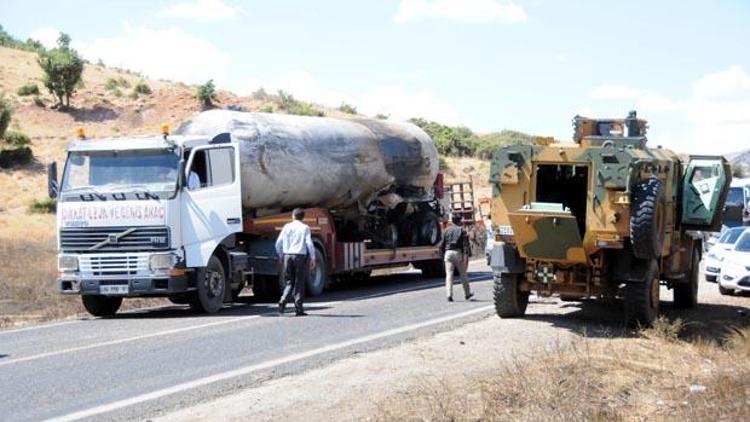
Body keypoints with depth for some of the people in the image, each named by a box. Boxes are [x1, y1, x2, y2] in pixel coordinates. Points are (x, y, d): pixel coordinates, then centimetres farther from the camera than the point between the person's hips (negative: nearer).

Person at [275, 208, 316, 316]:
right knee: (299, 283, 4)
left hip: (287, 255, 2)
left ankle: (283, 301, -12)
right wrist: (312, 259, -1)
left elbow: (278, 243, 7)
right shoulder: (305, 228, 0)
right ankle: (298, 309, 2)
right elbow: (309, 244, -7)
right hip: (300, 256, -2)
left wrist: (280, 256, 20)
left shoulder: (287, 227, 7)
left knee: (289, 282, 12)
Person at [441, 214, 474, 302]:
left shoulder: (446, 231, 9)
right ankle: (467, 294, 23)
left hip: (448, 253, 2)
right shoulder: (462, 230, -2)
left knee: (449, 275, 0)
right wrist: (466, 256, -10)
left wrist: (443, 255, 17)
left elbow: (442, 245, 10)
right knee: (463, 274, 12)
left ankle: (449, 295, -11)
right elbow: (465, 244, -9)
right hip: (458, 253, -2)